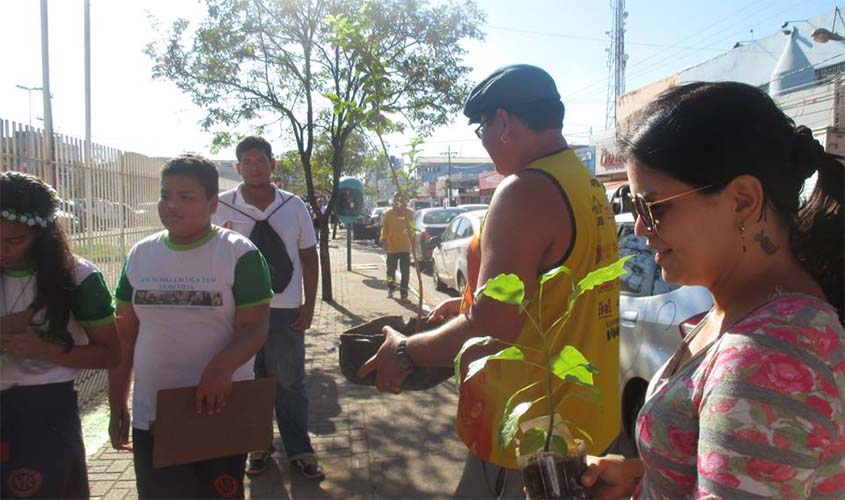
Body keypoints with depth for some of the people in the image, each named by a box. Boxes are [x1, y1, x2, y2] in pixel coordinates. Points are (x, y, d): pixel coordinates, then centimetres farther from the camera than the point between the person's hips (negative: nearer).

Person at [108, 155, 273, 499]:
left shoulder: (240, 254, -9)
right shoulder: (140, 255, 5)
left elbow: (255, 327, -13)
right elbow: (124, 335, 9)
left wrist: (221, 368, -32)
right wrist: (116, 406, 10)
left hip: (220, 411, -4)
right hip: (151, 417, 4)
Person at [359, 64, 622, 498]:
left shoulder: (526, 191, -22)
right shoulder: (590, 186, 8)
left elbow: (492, 330, -26)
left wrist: (404, 353, -11)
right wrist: (476, 301, 23)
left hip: (530, 433, -9)